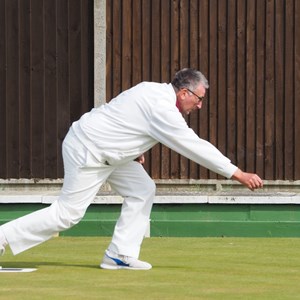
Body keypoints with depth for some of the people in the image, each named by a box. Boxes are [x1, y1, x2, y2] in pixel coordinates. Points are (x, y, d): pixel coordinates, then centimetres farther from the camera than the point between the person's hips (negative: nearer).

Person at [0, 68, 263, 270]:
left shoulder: (155, 91, 5)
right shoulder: (162, 109, -24)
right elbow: (195, 147, -26)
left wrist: (136, 149, 13)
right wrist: (238, 174, -24)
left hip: (107, 151, 10)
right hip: (86, 151, -10)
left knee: (142, 190, 3)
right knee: (68, 213, -7)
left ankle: (120, 255, 2)